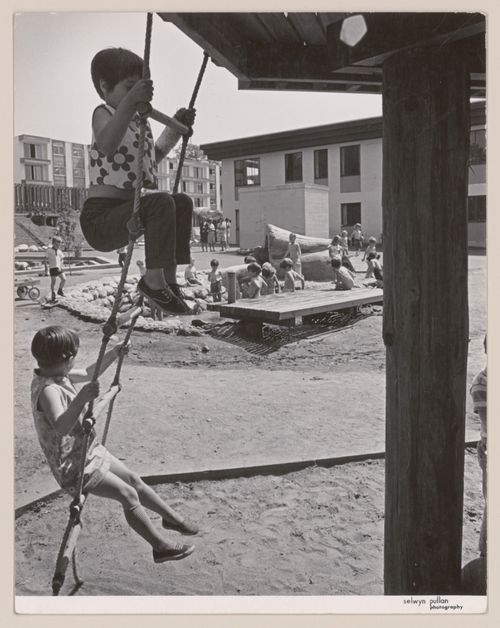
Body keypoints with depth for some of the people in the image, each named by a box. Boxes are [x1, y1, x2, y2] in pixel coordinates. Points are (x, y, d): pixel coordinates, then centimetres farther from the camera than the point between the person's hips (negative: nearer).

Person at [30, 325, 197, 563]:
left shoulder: (58, 375, 0)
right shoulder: (47, 390, -29)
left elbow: (88, 374, 17)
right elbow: (61, 427, -46)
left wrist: (113, 354, 11)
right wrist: (81, 399, -61)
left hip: (90, 451, 10)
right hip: (74, 467, -10)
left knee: (134, 480, 16)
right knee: (128, 494, -10)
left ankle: (173, 518, 33)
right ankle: (161, 547, 3)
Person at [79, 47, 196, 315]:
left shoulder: (141, 121, 17)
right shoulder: (104, 113, -7)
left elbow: (154, 155, 37)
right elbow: (106, 145, -32)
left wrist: (176, 127, 27)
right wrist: (130, 101, -43)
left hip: (124, 212, 9)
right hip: (99, 218, -9)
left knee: (182, 202, 14)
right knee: (160, 203, -29)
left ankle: (169, 278, 9)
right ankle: (154, 281, -22)